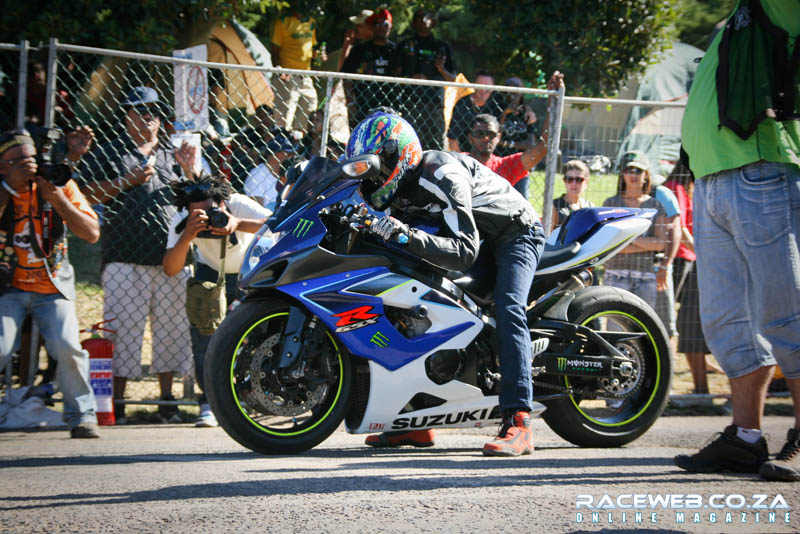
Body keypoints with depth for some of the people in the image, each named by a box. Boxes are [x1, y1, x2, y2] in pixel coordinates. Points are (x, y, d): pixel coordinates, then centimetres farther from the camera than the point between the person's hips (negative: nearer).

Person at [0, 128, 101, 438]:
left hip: (53, 287, 1)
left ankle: (81, 415, 0)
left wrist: (58, 200, -18)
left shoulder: (61, 186, -2)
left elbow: (92, 234, -9)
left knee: (68, 348, -18)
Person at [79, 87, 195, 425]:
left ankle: (167, 399, 12)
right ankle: (116, 402, -3)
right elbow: (87, 195, -1)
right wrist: (127, 181, -11)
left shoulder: (171, 156, 22)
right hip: (126, 259, -4)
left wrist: (187, 171, 2)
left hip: (170, 257, 4)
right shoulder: (108, 153, 10)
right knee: (123, 328, -7)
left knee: (170, 328, 4)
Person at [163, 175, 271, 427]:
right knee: (203, 329, -16)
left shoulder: (238, 205, -33)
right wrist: (187, 237, -54)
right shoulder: (182, 221, -27)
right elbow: (170, 269, -37)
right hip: (211, 272, 1)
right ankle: (210, 402, -7)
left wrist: (238, 224, -61)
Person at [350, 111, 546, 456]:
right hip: (479, 238, 9)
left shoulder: (440, 175, -33)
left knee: (508, 310, -31)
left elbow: (464, 252, -39)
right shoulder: (402, 186, -5)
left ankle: (518, 424, -39)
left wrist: (408, 236, -50)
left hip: (515, 232, -9)